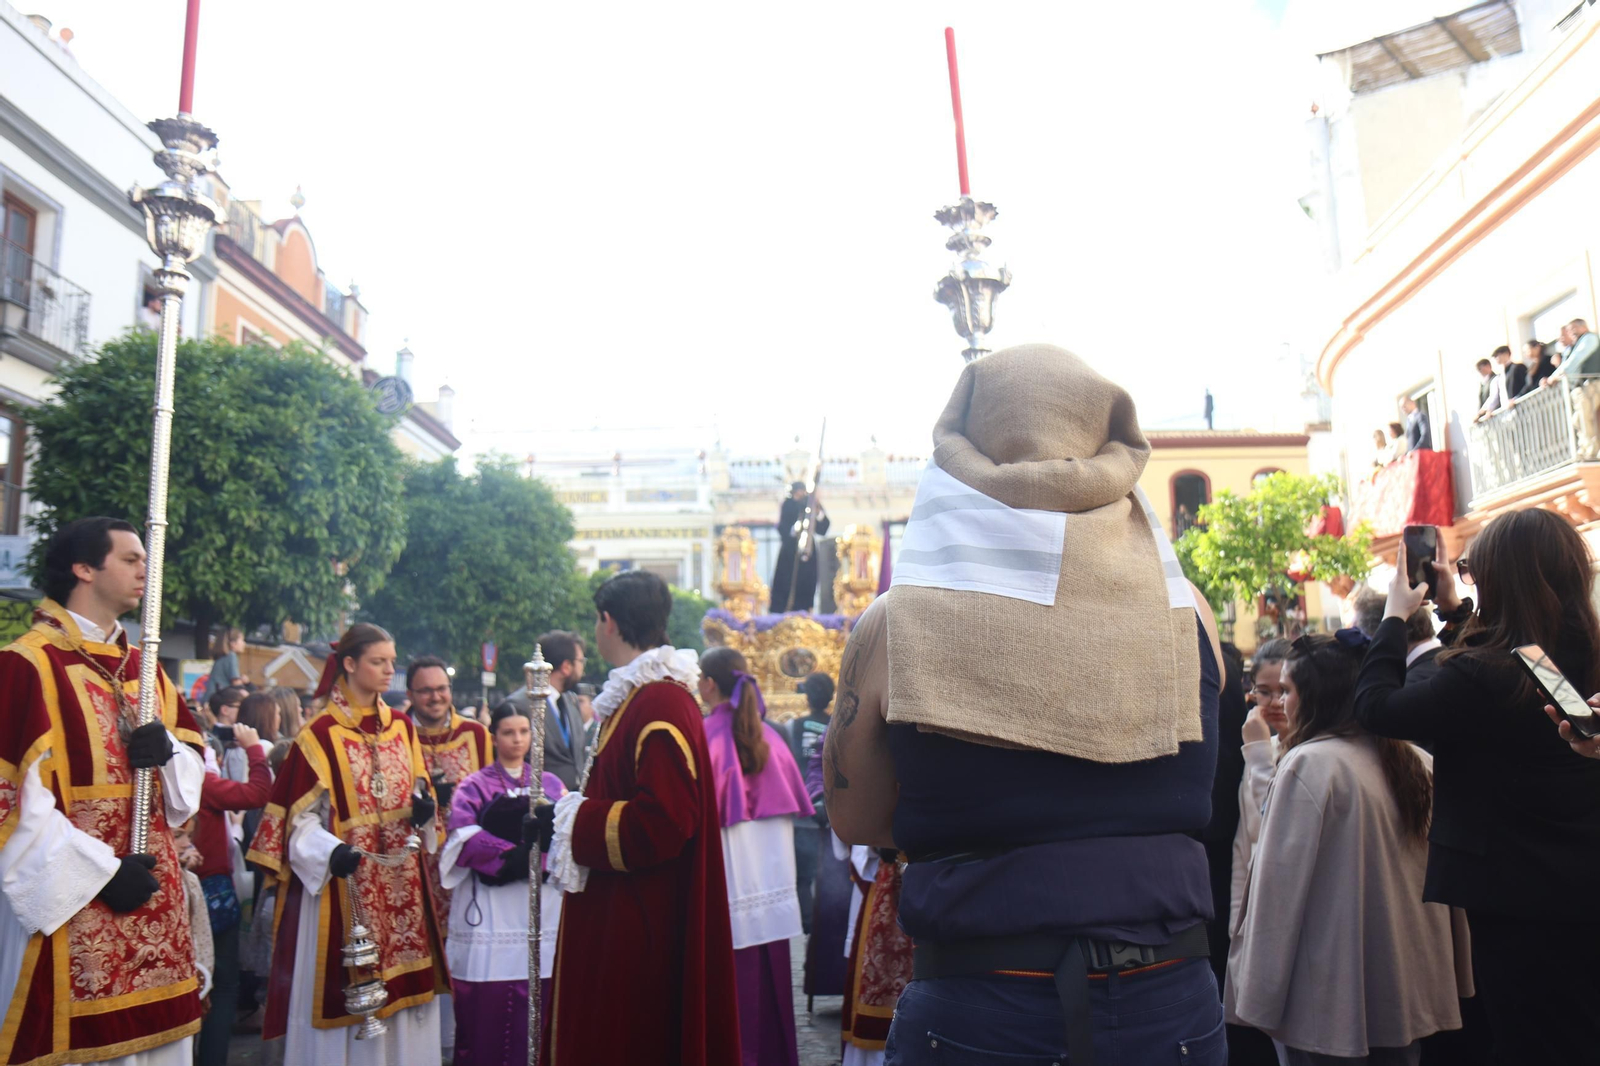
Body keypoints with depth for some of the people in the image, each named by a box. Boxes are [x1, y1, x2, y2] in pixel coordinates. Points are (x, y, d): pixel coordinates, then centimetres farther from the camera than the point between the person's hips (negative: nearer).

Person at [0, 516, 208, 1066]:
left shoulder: (144, 668, 13)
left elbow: (194, 763, 15)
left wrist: (167, 750, -8)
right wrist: (100, 872, -17)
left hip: (153, 899, 7)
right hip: (72, 904, -7)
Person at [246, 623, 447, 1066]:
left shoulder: (402, 727, 9)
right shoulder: (320, 734, -8)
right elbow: (299, 816, -9)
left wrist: (424, 809, -7)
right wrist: (330, 851, -25)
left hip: (401, 882, 5)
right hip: (345, 884, -5)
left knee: (403, 985, 10)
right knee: (347, 995, 1)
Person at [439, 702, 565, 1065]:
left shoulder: (551, 785, 15)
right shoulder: (474, 785, 9)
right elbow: (463, 835, -8)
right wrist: (509, 854, -22)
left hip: (540, 905, 2)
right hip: (487, 906, -1)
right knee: (483, 1011, -4)